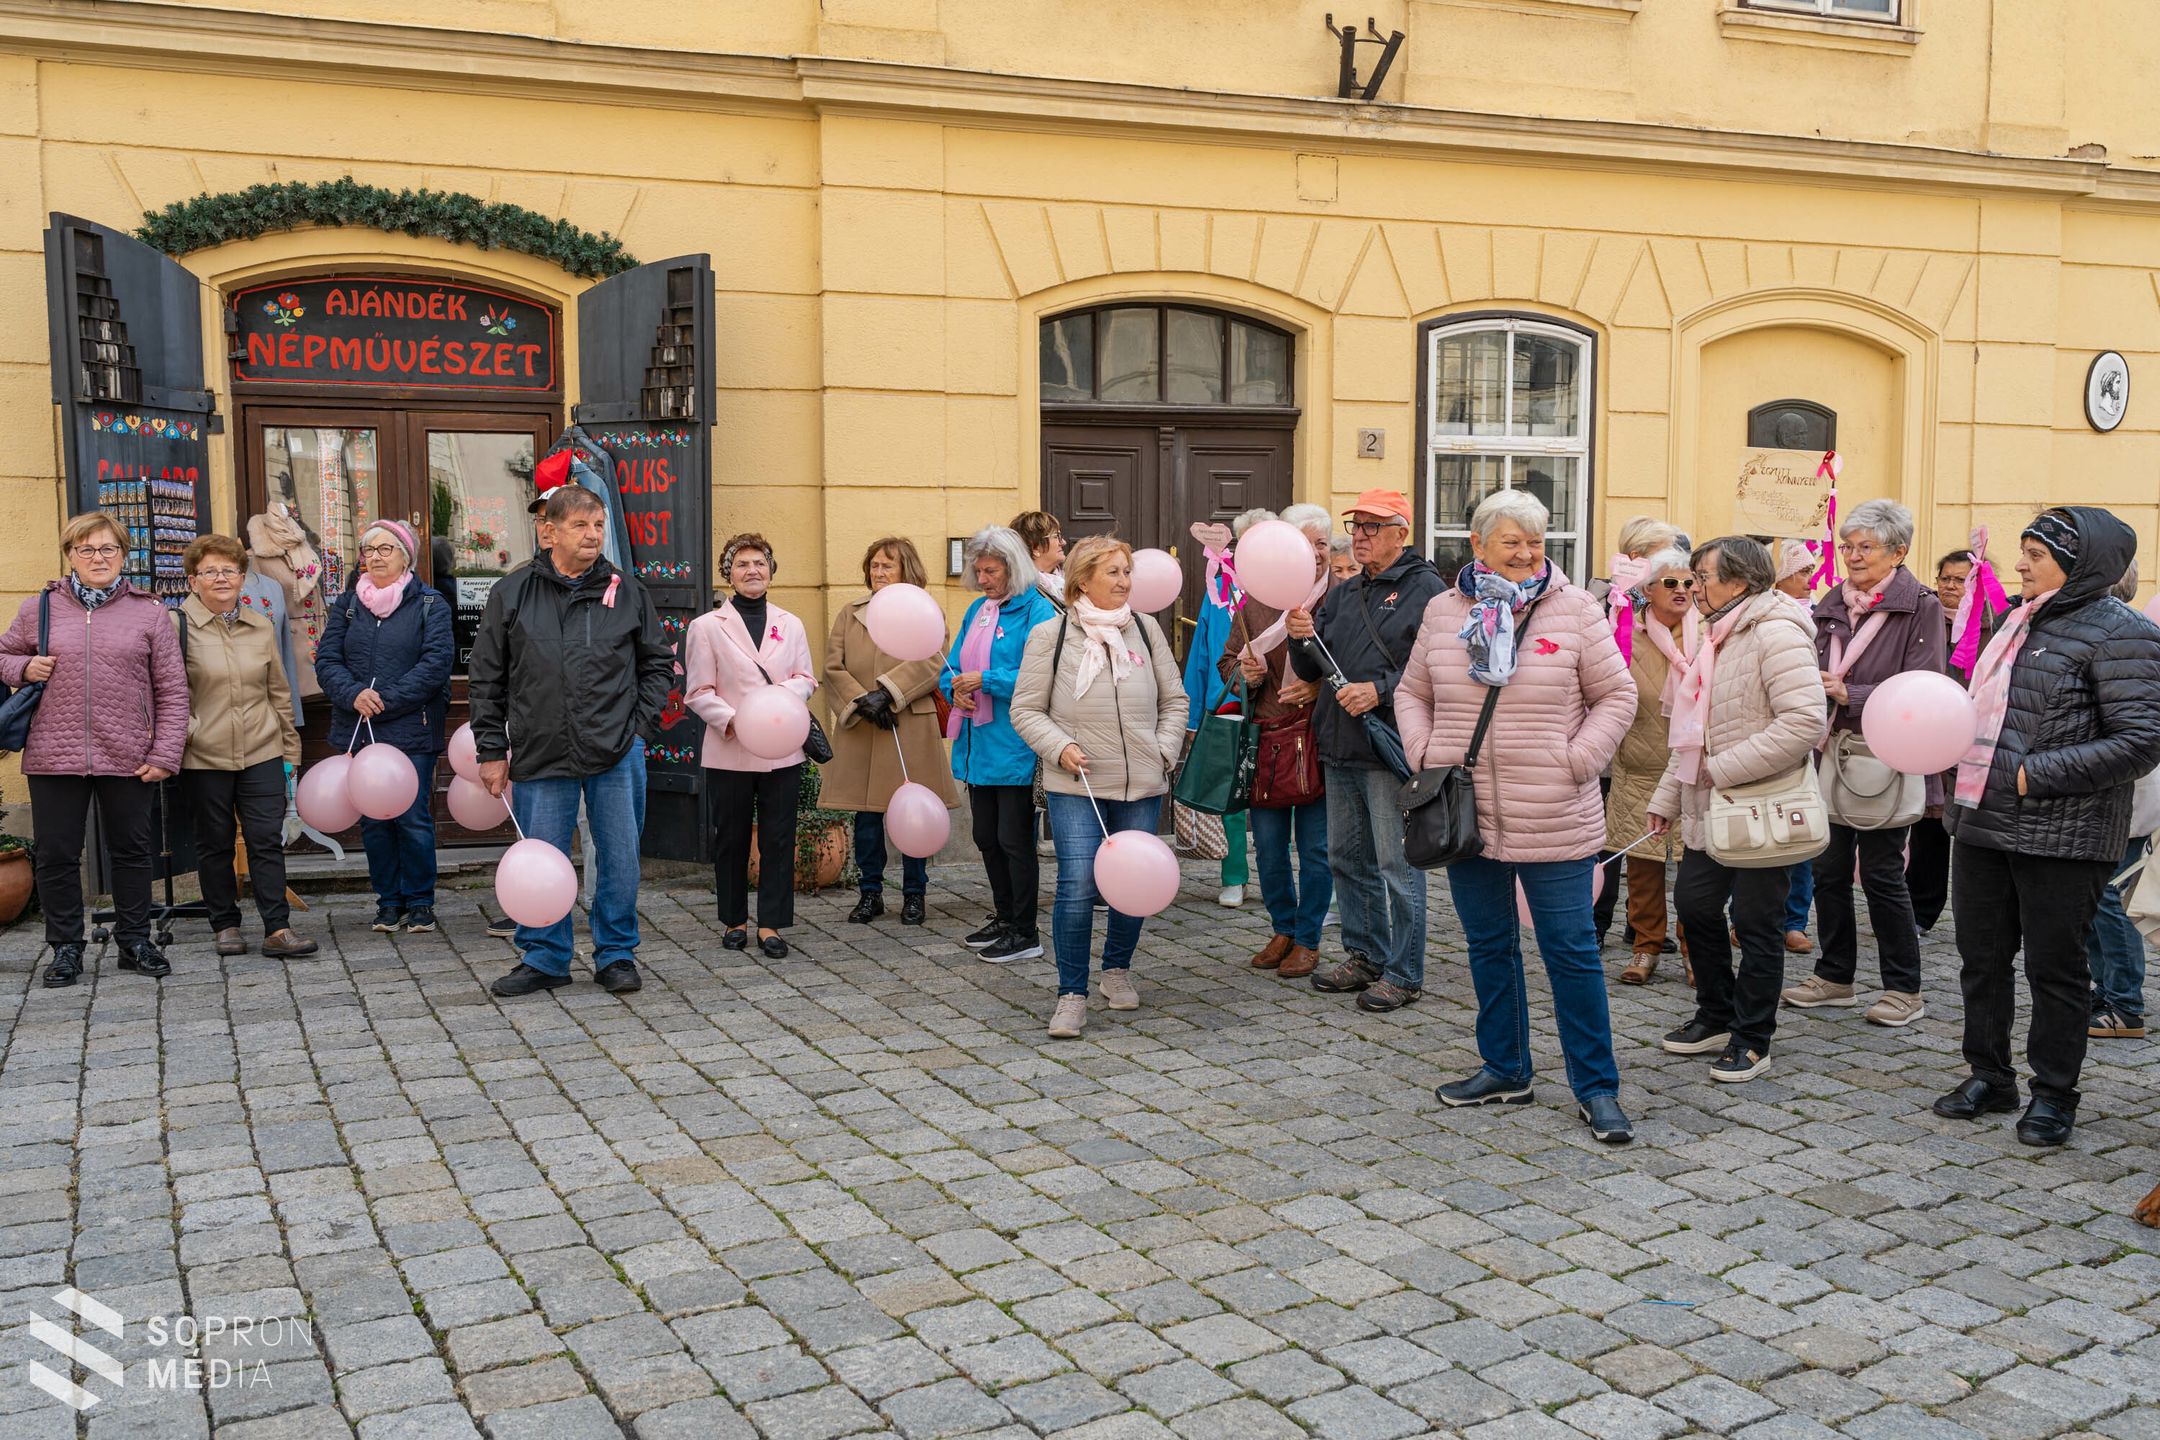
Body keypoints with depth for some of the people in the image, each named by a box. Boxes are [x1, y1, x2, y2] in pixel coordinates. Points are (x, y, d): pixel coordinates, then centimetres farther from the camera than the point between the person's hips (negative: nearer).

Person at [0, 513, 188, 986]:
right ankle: (66, 948, 19)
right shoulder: (39, 608, 6)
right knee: (57, 856, 6)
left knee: (132, 851, 10)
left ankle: (135, 941, 24)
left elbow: (172, 692, 2)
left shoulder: (149, 613, 3)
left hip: (128, 760, -1)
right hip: (53, 757, 1)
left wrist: (164, 755, -4)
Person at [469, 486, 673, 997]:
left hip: (617, 753, 0)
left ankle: (616, 955, 20)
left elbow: (658, 663, 13)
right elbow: (488, 678, 7)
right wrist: (492, 749, 3)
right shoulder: (512, 593, 4)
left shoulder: (627, 591, 5)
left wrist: (639, 723, 2)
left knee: (620, 858, 6)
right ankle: (543, 958, 21)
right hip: (540, 757, 0)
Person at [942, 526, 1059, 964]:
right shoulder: (977, 610, 13)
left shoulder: (1037, 611, -11)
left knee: (1014, 839, -1)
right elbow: (952, 666, 16)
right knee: (986, 838, 16)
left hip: (1016, 747, -8)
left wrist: (985, 680, -20)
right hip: (979, 745, 8)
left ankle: (1025, 932, 10)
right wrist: (956, 690, -5)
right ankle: (1004, 919, 30)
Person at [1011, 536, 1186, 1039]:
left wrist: (1164, 751, 1)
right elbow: (1026, 709, 1)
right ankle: (1072, 995, 1)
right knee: (1078, 888, -12)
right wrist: (1060, 748, -13)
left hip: (1142, 787, 4)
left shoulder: (1147, 629, 7)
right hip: (1077, 787, -3)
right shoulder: (1050, 635, -2)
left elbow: (1174, 699, 14)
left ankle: (1117, 969, 35)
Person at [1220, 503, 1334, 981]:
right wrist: (1244, 672, -4)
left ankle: (1308, 939, 19)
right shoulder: (1255, 602, 8)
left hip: (1318, 739, -3)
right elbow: (1227, 660, 17)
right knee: (1268, 847, 11)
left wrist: (1319, 687, -18)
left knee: (1315, 849, 4)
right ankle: (1283, 929, 30)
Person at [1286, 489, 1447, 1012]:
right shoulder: (1343, 594, 17)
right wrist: (1302, 638, -4)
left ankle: (1404, 973, 6)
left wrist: (1379, 691, -22)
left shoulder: (1426, 590, -6)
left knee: (1398, 864, -3)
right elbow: (1310, 671, 16)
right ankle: (1364, 956, 28)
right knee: (1347, 858, 15)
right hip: (1340, 748, 8)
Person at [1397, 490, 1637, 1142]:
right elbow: (1412, 693, 15)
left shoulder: (1575, 610, -3)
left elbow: (1616, 697, 0)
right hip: (1468, 815, 4)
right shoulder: (1443, 611, 6)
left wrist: (1576, 763, -10)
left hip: (1553, 820, -3)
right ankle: (1504, 1070, 30)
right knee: (1489, 945, 15)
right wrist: (1424, 755, 0)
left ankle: (1596, 1087, 13)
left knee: (1572, 951, 2)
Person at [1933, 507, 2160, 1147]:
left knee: (2055, 966, 5)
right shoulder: (2021, 621, 13)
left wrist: (2036, 776, -20)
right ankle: (1989, 1076, 28)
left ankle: (2054, 1093, 20)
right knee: (1981, 956, 14)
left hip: (2063, 836, -7)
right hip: (1983, 824, 7)